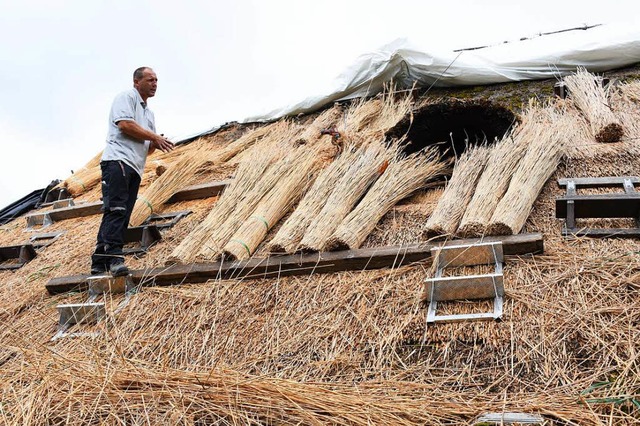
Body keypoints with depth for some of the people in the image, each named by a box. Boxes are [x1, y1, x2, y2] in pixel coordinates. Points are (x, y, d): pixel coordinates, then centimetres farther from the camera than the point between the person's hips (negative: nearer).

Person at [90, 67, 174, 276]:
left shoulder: (149, 113, 31)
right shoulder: (127, 97, 5)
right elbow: (125, 124, -11)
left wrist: (156, 144, 7)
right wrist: (155, 137, -4)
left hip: (135, 167, 9)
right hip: (118, 160, -9)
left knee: (121, 215, 1)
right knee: (116, 209, -20)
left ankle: (100, 263, 0)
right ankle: (114, 257, -31)